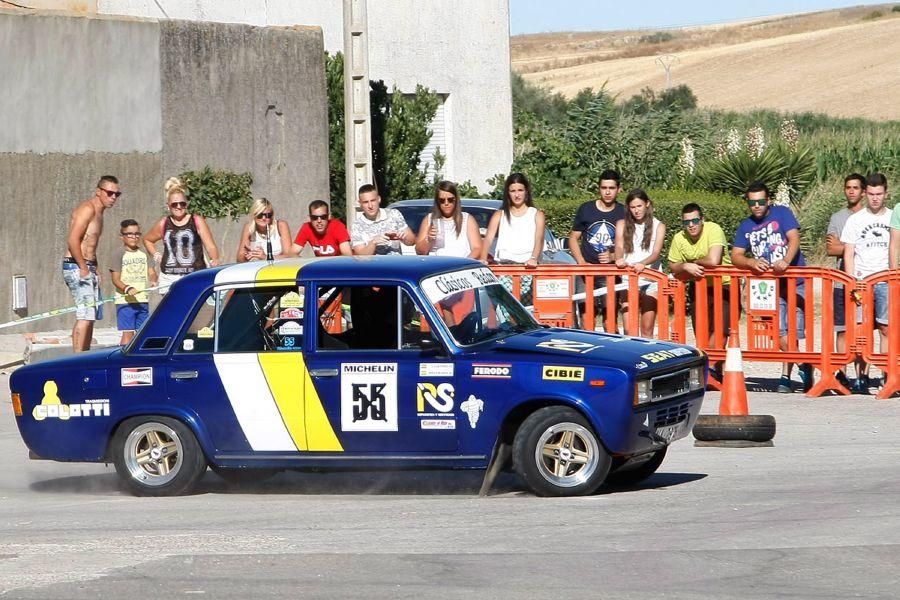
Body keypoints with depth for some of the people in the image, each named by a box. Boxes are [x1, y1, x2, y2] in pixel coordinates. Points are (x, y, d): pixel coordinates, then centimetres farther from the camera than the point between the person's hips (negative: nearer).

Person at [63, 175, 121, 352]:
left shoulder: (98, 212, 19)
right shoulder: (88, 209, -13)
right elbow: (73, 240, -22)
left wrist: (94, 270, 15)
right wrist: (83, 268, -19)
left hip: (87, 268, 10)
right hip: (77, 267, -10)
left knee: (90, 317, 13)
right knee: (85, 316, -14)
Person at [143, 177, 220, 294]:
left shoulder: (197, 222, 3)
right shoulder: (164, 224, 12)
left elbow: (210, 246, -3)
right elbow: (147, 240, 31)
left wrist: (214, 260, -23)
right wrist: (156, 256, 16)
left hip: (194, 277, -3)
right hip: (169, 279, 3)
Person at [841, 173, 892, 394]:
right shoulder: (855, 220, 9)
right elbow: (848, 254, 6)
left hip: (886, 282, 0)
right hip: (861, 282, 0)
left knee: (886, 328, -6)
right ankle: (861, 376, -4)